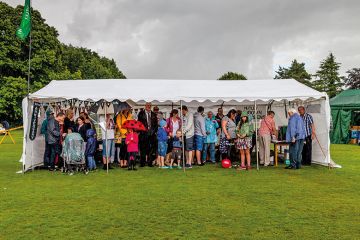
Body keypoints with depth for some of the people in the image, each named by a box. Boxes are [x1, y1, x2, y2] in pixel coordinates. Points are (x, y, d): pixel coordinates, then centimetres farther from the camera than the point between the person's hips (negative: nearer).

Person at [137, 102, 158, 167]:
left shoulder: (153, 114, 15)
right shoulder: (141, 113, 7)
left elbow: (156, 124, 14)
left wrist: (154, 131, -1)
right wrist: (143, 130, -6)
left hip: (152, 134, 2)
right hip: (143, 134, -2)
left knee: (152, 148, -2)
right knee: (143, 148, -1)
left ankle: (150, 162, 5)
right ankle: (142, 163, 7)